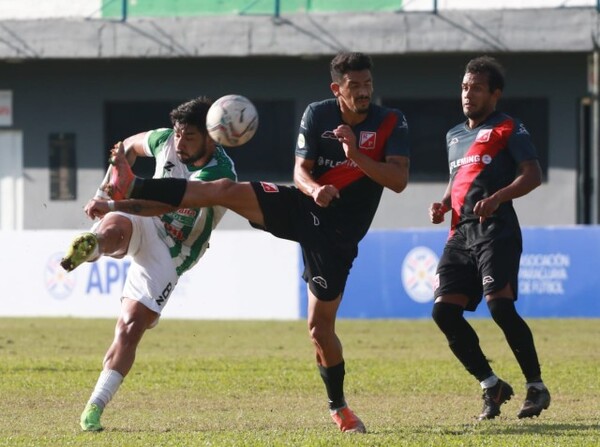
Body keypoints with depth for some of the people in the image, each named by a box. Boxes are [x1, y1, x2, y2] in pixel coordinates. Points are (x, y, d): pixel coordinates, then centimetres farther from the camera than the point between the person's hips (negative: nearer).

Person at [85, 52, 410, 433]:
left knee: (320, 324, -5)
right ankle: (128, 191, -16)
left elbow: (399, 180, -15)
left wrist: (357, 156, -29)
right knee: (227, 191, -19)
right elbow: (301, 170, -3)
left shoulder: (392, 123, -7)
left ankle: (339, 408, 14)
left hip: (336, 236, -2)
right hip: (302, 206, 2)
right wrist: (314, 189, -26)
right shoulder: (317, 115, 0)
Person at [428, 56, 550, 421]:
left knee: (499, 305, -20)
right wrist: (443, 206, 14)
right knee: (444, 310, -6)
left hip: (496, 230, -7)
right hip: (461, 233, 7)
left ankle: (536, 387, -7)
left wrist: (497, 198, -21)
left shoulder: (507, 128, 2)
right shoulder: (455, 136, 24)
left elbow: (533, 175, -7)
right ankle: (491, 385, 5)